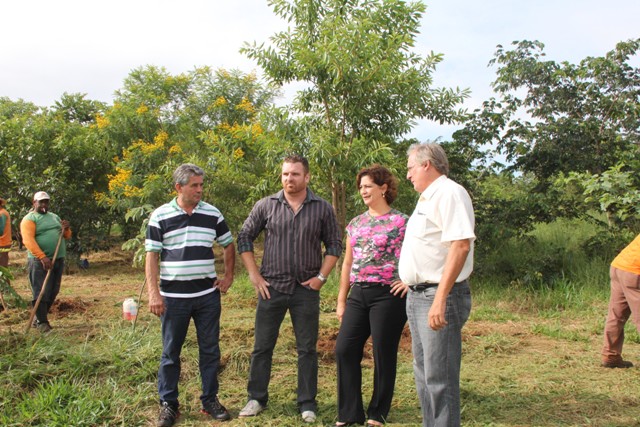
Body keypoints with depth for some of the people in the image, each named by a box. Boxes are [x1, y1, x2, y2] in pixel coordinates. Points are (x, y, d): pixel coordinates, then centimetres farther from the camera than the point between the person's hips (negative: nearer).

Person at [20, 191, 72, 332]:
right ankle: (42, 322, -1)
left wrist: (66, 229, -5)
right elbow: (28, 240, -18)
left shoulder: (54, 217, 17)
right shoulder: (29, 219, -5)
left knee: (53, 292, 11)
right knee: (41, 293, -8)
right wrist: (42, 257, -28)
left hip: (58, 260, 7)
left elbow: (67, 236, 19)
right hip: (40, 262, -7)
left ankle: (39, 318, 24)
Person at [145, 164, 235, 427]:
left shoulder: (212, 214, 3)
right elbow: (152, 256, -3)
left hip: (208, 294, 2)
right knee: (170, 352, 8)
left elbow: (228, 245, 15)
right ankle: (168, 404, 22)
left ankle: (210, 400, 24)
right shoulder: (160, 216, -3)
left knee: (210, 349, 9)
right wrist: (153, 293, -10)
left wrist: (228, 277, 8)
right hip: (173, 296, -2)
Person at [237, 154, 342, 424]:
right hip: (271, 287, 1)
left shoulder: (323, 209, 0)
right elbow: (244, 238, 5)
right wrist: (254, 276, -1)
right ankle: (256, 398, 24)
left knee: (307, 349, 7)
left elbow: (334, 245, 5)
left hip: (306, 290, 0)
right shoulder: (266, 205, 0)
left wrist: (321, 277, -3)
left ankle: (307, 404, 20)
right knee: (262, 346, 8)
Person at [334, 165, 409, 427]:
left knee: (383, 356, 3)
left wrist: (410, 280, -14)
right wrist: (341, 300, 14)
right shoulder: (355, 224, 13)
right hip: (358, 294, 6)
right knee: (344, 350, 2)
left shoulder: (402, 222, -5)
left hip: (388, 295, -6)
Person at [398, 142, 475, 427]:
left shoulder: (449, 193, -13)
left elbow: (461, 244, -24)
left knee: (439, 377, -5)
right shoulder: (427, 198, 18)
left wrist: (440, 299, -28)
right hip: (417, 296, 11)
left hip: (440, 296, -10)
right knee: (423, 372, 19)